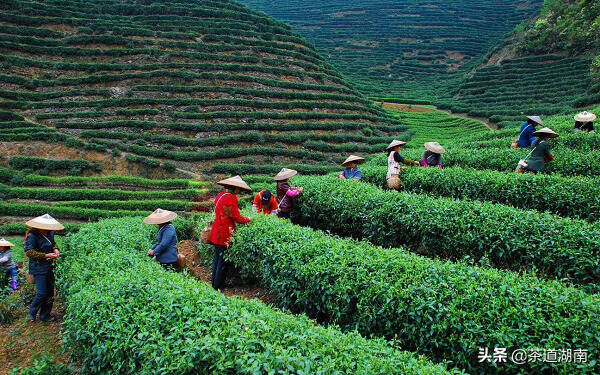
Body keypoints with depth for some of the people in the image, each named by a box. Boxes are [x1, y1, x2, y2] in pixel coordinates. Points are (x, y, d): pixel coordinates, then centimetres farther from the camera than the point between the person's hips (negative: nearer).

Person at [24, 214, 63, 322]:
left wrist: (55, 249, 1)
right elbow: (29, 252, -17)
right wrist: (46, 255, -21)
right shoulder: (32, 236, -14)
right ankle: (32, 312, 17)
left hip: (49, 267, 7)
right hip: (38, 268, -7)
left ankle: (45, 315, 22)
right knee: (42, 293, -9)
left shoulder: (50, 233, 6)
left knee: (50, 292, 9)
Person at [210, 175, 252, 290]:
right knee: (223, 262, 0)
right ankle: (218, 288, 7)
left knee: (217, 258, 19)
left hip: (216, 233, 9)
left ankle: (214, 284, 29)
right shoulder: (231, 198, -18)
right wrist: (248, 219, 1)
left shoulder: (220, 195, 10)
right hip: (225, 236, -9)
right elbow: (237, 218, -16)